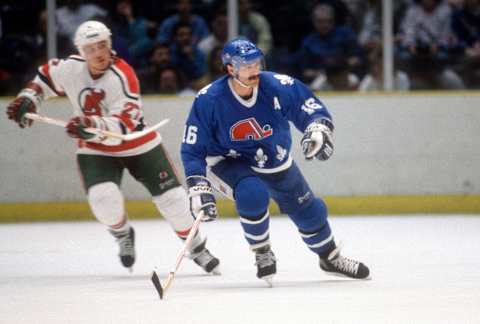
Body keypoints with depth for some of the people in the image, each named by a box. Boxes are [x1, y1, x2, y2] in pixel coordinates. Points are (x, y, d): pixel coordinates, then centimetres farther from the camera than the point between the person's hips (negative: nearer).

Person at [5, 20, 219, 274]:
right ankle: (123, 234, 11)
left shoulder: (123, 76, -28)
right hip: (95, 149, 2)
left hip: (138, 145, -2)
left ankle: (196, 246, 22)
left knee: (171, 197, -1)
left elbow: (124, 125, -37)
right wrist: (28, 98, -6)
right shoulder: (70, 68, -14)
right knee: (103, 198, -22)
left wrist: (94, 126, -53)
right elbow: (45, 77, 9)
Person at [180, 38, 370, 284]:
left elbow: (313, 109, -14)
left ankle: (330, 258, 39)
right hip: (230, 161, -4)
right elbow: (192, 149, -20)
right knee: (253, 195, -33)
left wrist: (317, 130, -38)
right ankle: (262, 254, -6)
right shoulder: (209, 100, -26)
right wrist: (198, 188, -29)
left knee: (308, 209, 11)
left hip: (274, 160, 4)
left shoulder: (278, 86, -23)